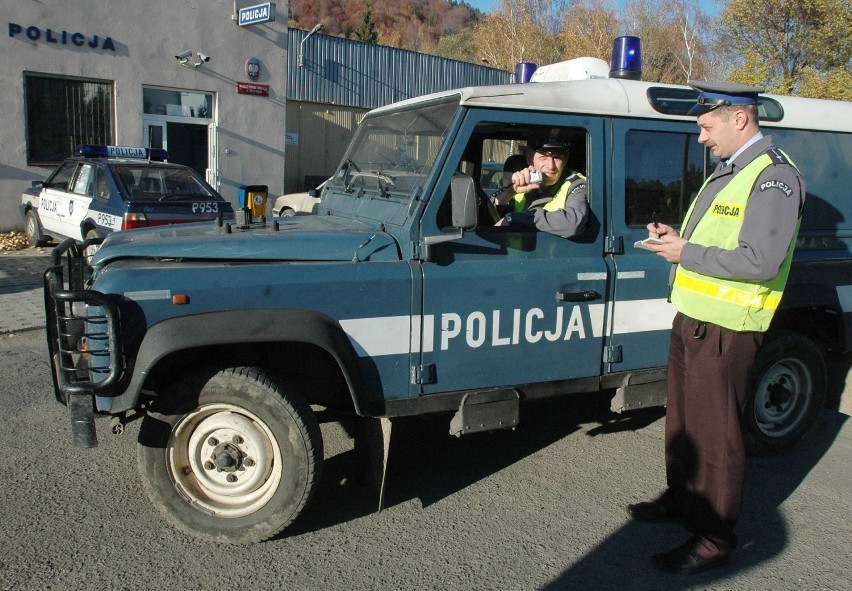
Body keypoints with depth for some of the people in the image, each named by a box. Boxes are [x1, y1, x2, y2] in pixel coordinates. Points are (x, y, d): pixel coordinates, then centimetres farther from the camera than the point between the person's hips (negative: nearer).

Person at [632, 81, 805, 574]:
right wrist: (677, 237, 6)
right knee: (683, 421, 20)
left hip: (723, 329, -10)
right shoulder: (728, 170, 15)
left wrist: (688, 254, -19)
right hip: (692, 317, 10)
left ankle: (716, 538, 14)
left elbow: (762, 261, -26)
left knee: (715, 434, 0)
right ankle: (682, 499, 38)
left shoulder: (773, 176, -16)